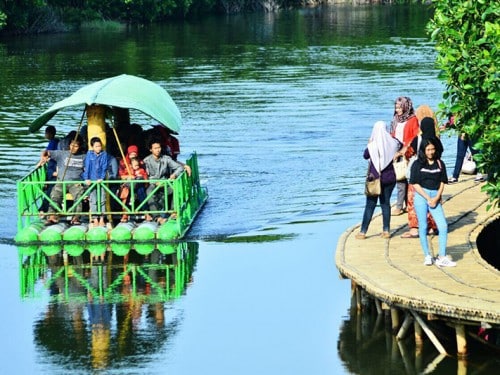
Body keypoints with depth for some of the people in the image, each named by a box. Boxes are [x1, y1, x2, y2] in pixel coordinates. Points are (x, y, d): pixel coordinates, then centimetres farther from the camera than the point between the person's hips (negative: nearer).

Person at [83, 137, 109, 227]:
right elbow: (87, 166, -3)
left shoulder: (104, 154, 2)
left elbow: (104, 167, -1)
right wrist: (86, 178, -11)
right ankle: (95, 219, 3)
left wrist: (102, 178, -12)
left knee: (102, 200, 1)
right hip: (92, 180, -1)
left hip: (101, 180, 1)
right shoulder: (89, 154, 1)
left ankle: (102, 219, 7)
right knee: (93, 201, -1)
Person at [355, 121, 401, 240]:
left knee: (370, 205, 2)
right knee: (386, 203, 12)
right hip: (389, 178, 3)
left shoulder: (372, 146, -15)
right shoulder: (392, 143, -6)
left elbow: (365, 155, 5)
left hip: (375, 178, -3)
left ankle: (363, 232, 5)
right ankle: (386, 230, 12)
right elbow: (400, 146, 18)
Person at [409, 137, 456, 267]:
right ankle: (427, 256, 13)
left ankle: (442, 258, -6)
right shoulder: (417, 164, 0)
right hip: (421, 196, -2)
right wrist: (428, 198, -9)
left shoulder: (440, 164, 8)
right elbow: (415, 184, -3)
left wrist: (436, 198, -7)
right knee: (423, 227, 2)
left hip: (435, 197, 2)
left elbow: (442, 182, 8)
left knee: (443, 226, -9)